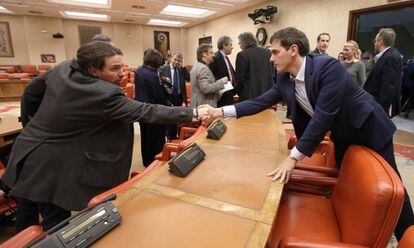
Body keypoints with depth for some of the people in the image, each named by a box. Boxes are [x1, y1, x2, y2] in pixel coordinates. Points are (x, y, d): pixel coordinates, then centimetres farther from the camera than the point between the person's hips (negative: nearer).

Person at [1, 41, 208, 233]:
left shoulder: (63, 69, -4)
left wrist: (30, 123, 24)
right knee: (56, 226, 12)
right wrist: (193, 113, -24)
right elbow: (146, 112, -28)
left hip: (27, 153, 8)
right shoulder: (104, 94, -28)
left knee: (26, 217, 27)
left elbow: (30, 92, 9)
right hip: (51, 167, -8)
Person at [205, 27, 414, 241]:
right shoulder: (284, 79, -10)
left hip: (369, 128, -5)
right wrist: (222, 111, -16)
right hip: (342, 135, 6)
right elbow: (260, 102, -7)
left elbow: (323, 115, -35)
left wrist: (294, 157, -33)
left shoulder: (328, 66, -31)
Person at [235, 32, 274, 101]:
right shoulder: (267, 51, 6)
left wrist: (238, 92, 8)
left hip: (249, 95, -5)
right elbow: (272, 73, 10)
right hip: (267, 93, 5)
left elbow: (240, 78, -8)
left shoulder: (242, 55, -10)